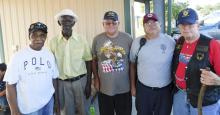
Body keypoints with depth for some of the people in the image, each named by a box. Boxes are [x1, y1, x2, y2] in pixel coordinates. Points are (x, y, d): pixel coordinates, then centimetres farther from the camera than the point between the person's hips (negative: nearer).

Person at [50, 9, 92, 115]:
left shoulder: (82, 40, -5)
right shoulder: (53, 41, -4)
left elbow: (88, 62, 0)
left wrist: (88, 84, -2)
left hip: (80, 81, 0)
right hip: (62, 83, 0)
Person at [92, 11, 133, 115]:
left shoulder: (127, 38, -5)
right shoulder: (97, 39, -2)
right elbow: (94, 60, 5)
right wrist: (96, 79, 2)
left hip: (124, 88, 0)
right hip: (104, 89, 1)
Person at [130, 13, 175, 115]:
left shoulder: (170, 41, -7)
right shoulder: (137, 42, -3)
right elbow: (133, 65, 4)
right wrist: (133, 86, 6)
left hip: (165, 90, 0)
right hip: (143, 89, 1)